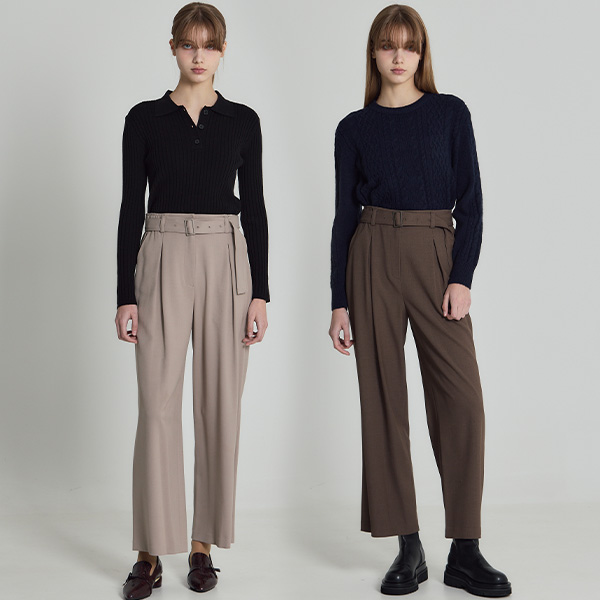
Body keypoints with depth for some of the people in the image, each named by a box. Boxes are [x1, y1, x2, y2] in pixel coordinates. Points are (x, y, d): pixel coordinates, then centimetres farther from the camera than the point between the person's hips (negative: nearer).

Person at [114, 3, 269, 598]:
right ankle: (150, 552, 6)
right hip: (163, 263, -1)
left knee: (220, 404, 4)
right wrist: (126, 294, -4)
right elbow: (131, 207, 2)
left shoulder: (243, 120, 7)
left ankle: (204, 544, 17)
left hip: (227, 263, 1)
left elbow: (254, 208, 6)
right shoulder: (144, 118, 4)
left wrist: (260, 292, 0)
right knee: (158, 405, -4)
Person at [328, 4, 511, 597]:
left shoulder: (450, 113, 7)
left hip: (438, 257, -1)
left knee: (461, 397, -8)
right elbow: (345, 214, 7)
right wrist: (339, 302, 2)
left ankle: (465, 552, 3)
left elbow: (470, 200, 2)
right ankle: (407, 548, 10)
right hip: (373, 258, 1)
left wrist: (463, 277, -9)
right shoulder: (354, 128, 8)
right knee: (383, 399, 0)